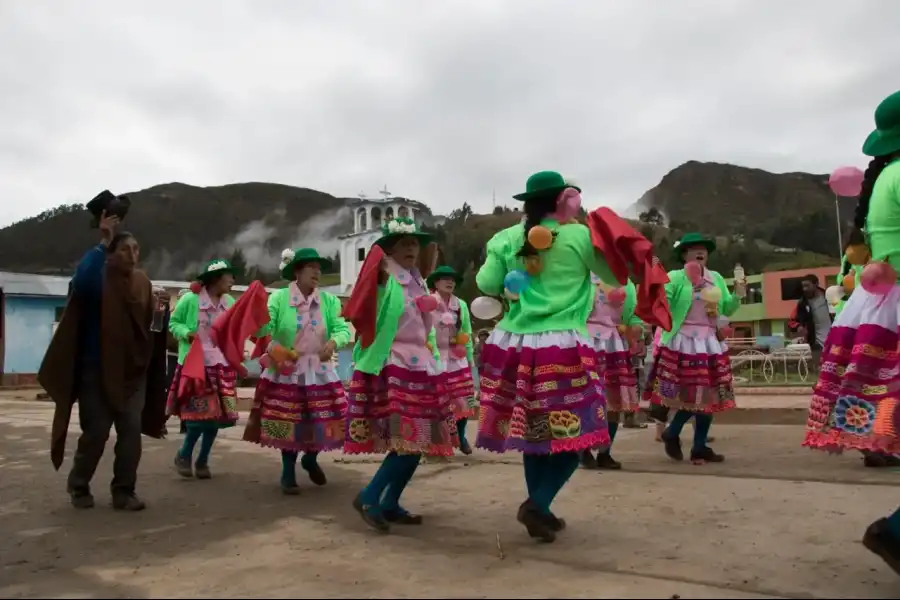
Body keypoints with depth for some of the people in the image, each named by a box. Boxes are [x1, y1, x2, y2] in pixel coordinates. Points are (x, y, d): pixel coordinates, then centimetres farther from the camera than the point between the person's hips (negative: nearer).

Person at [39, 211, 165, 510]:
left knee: (131, 432, 2)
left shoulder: (142, 281, 8)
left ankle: (124, 491, 14)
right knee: (96, 432, 3)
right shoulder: (99, 277, -8)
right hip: (97, 368, -4)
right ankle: (78, 486, 27)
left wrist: (158, 310, -6)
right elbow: (80, 281, -33)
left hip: (133, 369, 4)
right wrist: (103, 243, -29)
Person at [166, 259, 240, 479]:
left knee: (217, 414, 4)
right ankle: (184, 455, 16)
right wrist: (186, 333, -17)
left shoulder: (230, 303, 6)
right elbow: (173, 323, 0)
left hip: (222, 366, 5)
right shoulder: (190, 300, -8)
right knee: (199, 413, -8)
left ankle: (202, 461, 20)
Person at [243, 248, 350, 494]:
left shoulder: (329, 301, 0)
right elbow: (263, 329, -15)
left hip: (319, 372, 3)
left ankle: (310, 459, 37)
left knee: (324, 421, 7)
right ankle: (288, 474, 24)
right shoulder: (278, 298, -7)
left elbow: (343, 329, -6)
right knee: (288, 424, 4)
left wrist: (334, 342, -26)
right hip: (286, 372, -3)